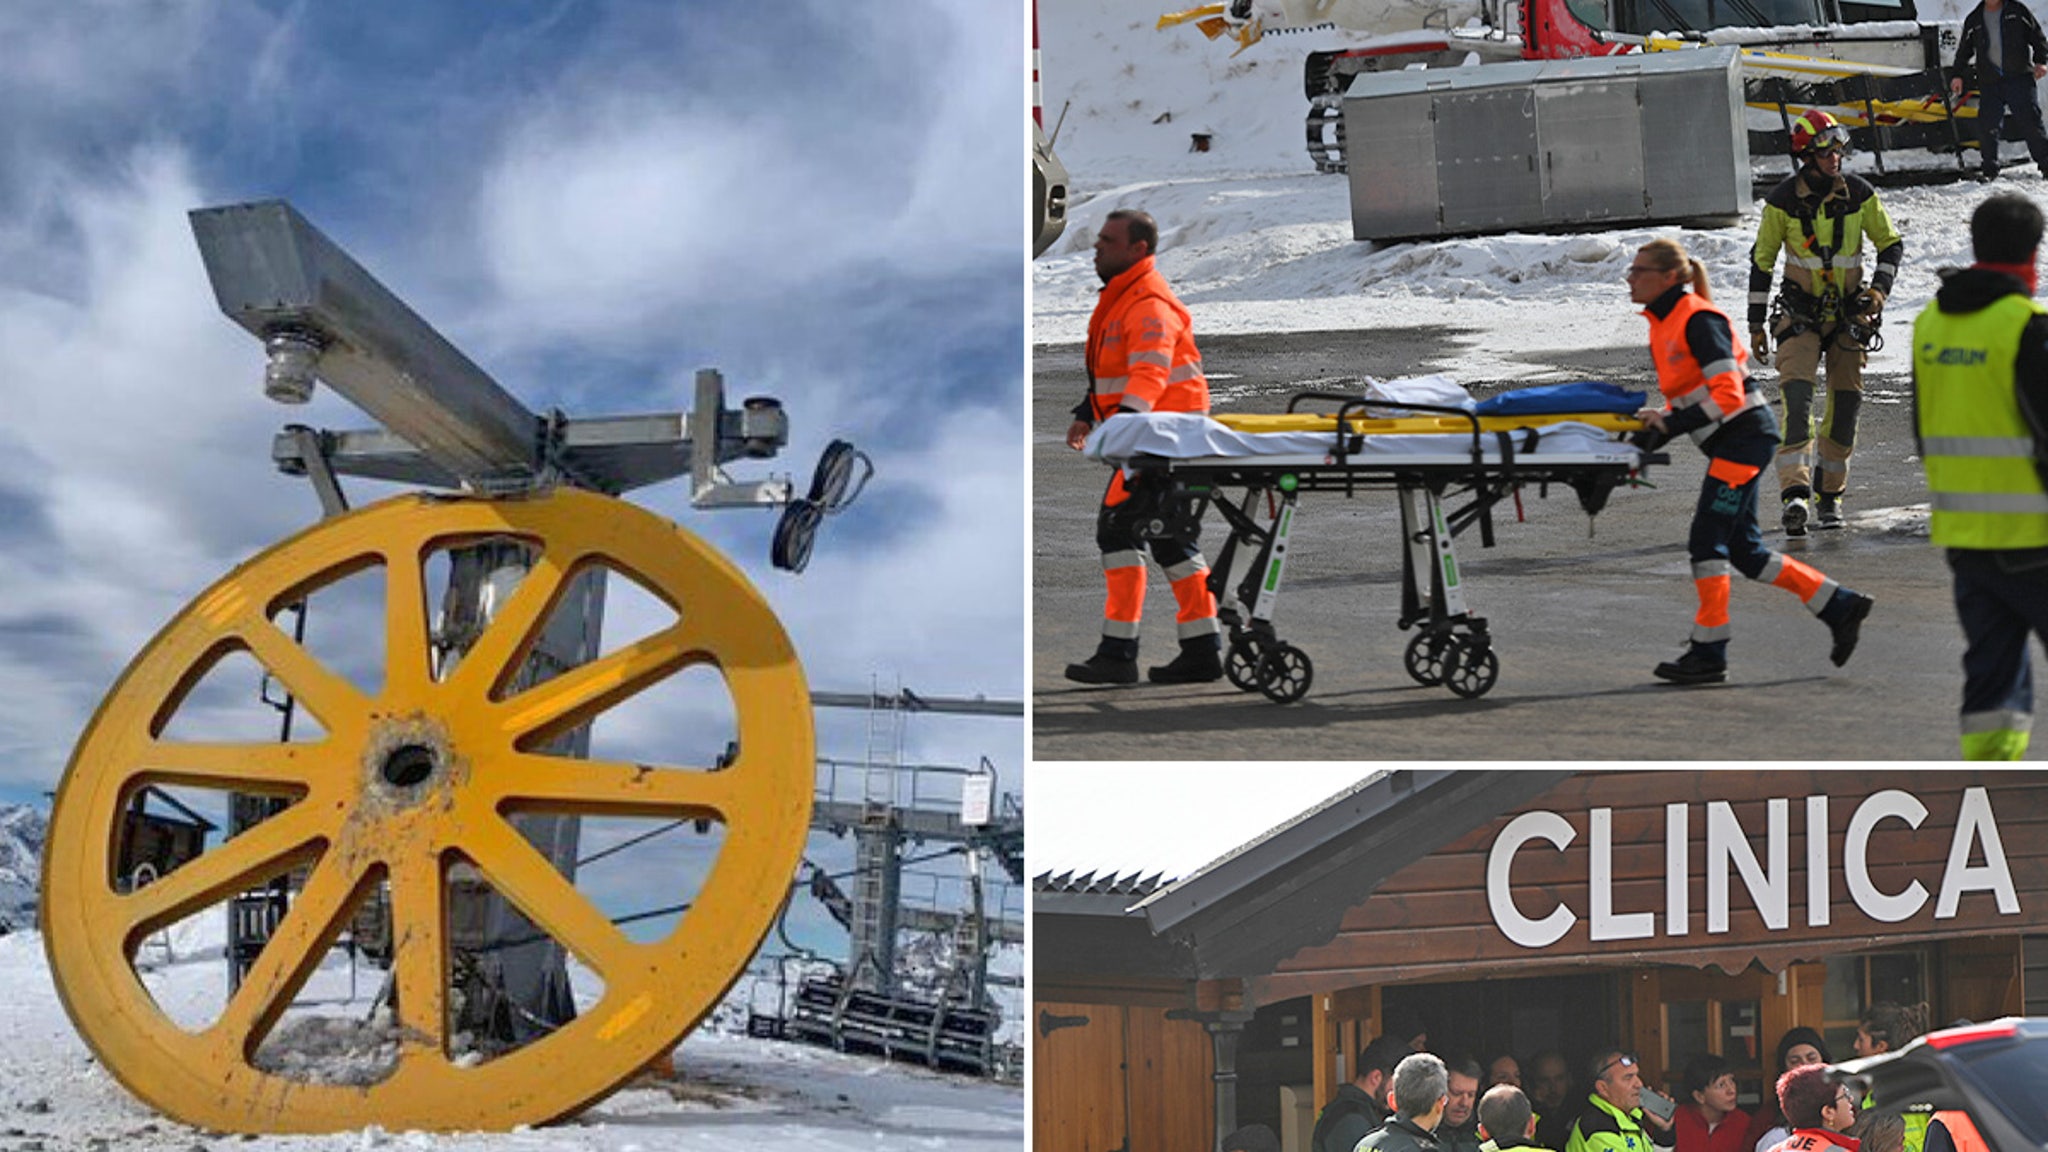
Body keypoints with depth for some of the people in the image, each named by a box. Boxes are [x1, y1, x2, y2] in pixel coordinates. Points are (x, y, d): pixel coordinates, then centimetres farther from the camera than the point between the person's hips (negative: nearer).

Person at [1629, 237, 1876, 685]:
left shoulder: (1698, 320, -16)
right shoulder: (1662, 324, 12)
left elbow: (1727, 394, -21)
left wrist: (1670, 426, -24)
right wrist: (1658, 422, 0)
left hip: (1743, 435, -10)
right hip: (1730, 442, 10)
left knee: (1707, 539, -8)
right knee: (1744, 550, 11)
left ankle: (1709, 653, -1)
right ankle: (1839, 606, 19)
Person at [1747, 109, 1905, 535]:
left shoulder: (1859, 194, -5)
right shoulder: (1783, 199, -8)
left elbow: (1891, 243, 6)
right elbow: (1761, 260, 1)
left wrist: (1880, 288, -11)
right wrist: (1756, 323, 1)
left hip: (1849, 311, 2)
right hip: (1800, 312, -2)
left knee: (1845, 403, 4)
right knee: (1796, 393, -19)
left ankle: (1830, 495, 18)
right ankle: (1795, 492, -26)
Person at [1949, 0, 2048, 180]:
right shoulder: (1973, 20, 13)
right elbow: (1964, 50, 21)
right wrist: (1957, 74, 12)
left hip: (2020, 78, -2)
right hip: (1989, 82, 2)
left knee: (2031, 121, -6)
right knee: (1987, 126, -5)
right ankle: (1989, 170, 8)